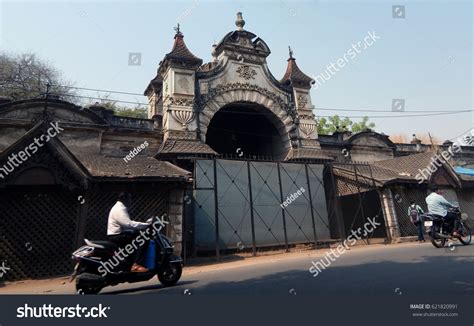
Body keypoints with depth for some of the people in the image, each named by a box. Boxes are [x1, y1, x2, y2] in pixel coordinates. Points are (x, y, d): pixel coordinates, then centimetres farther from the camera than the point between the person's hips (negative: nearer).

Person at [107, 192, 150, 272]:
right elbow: (129, 224, -28)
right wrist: (146, 225, -25)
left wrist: (144, 224, 11)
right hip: (117, 236, -11)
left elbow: (126, 223, 19)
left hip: (118, 234, 11)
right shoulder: (120, 209, -15)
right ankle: (136, 265, -25)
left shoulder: (119, 207, 19)